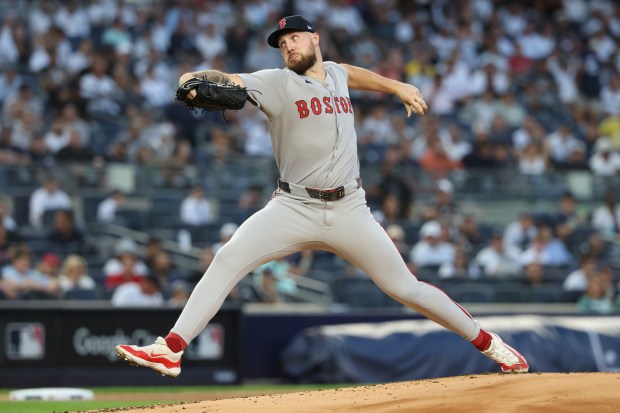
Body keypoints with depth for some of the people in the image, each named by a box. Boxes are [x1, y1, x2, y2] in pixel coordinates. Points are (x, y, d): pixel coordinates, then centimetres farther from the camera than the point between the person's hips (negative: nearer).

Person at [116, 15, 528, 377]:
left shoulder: (335, 74, 12)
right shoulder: (277, 83, -2)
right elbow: (231, 83, -20)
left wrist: (397, 86, 33)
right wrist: (200, 78, -40)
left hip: (349, 211, 2)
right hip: (293, 209, -2)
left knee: (405, 287, 3)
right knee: (227, 260, -21)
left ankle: (487, 341, 20)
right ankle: (171, 350, -23)